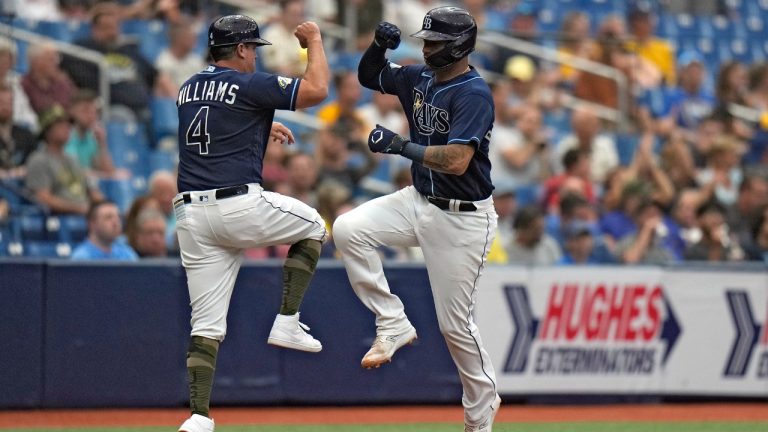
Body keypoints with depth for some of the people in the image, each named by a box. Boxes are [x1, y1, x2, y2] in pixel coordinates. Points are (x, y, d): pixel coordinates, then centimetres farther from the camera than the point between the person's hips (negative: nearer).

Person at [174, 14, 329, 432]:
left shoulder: (188, 89, 18)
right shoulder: (249, 85, -4)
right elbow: (317, 89, -7)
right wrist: (314, 40, 9)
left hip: (191, 215, 6)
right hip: (240, 206, -6)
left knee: (206, 324, 5)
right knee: (312, 225, 23)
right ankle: (287, 321, 13)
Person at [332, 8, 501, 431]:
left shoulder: (473, 93, -21)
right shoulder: (419, 78, 3)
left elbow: (457, 161, -31)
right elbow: (369, 76, 19)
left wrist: (400, 145, -28)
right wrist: (379, 46, -2)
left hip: (461, 218, -8)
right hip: (419, 202, 8)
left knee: (454, 323, -2)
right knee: (348, 229, -15)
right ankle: (393, 325, -3)